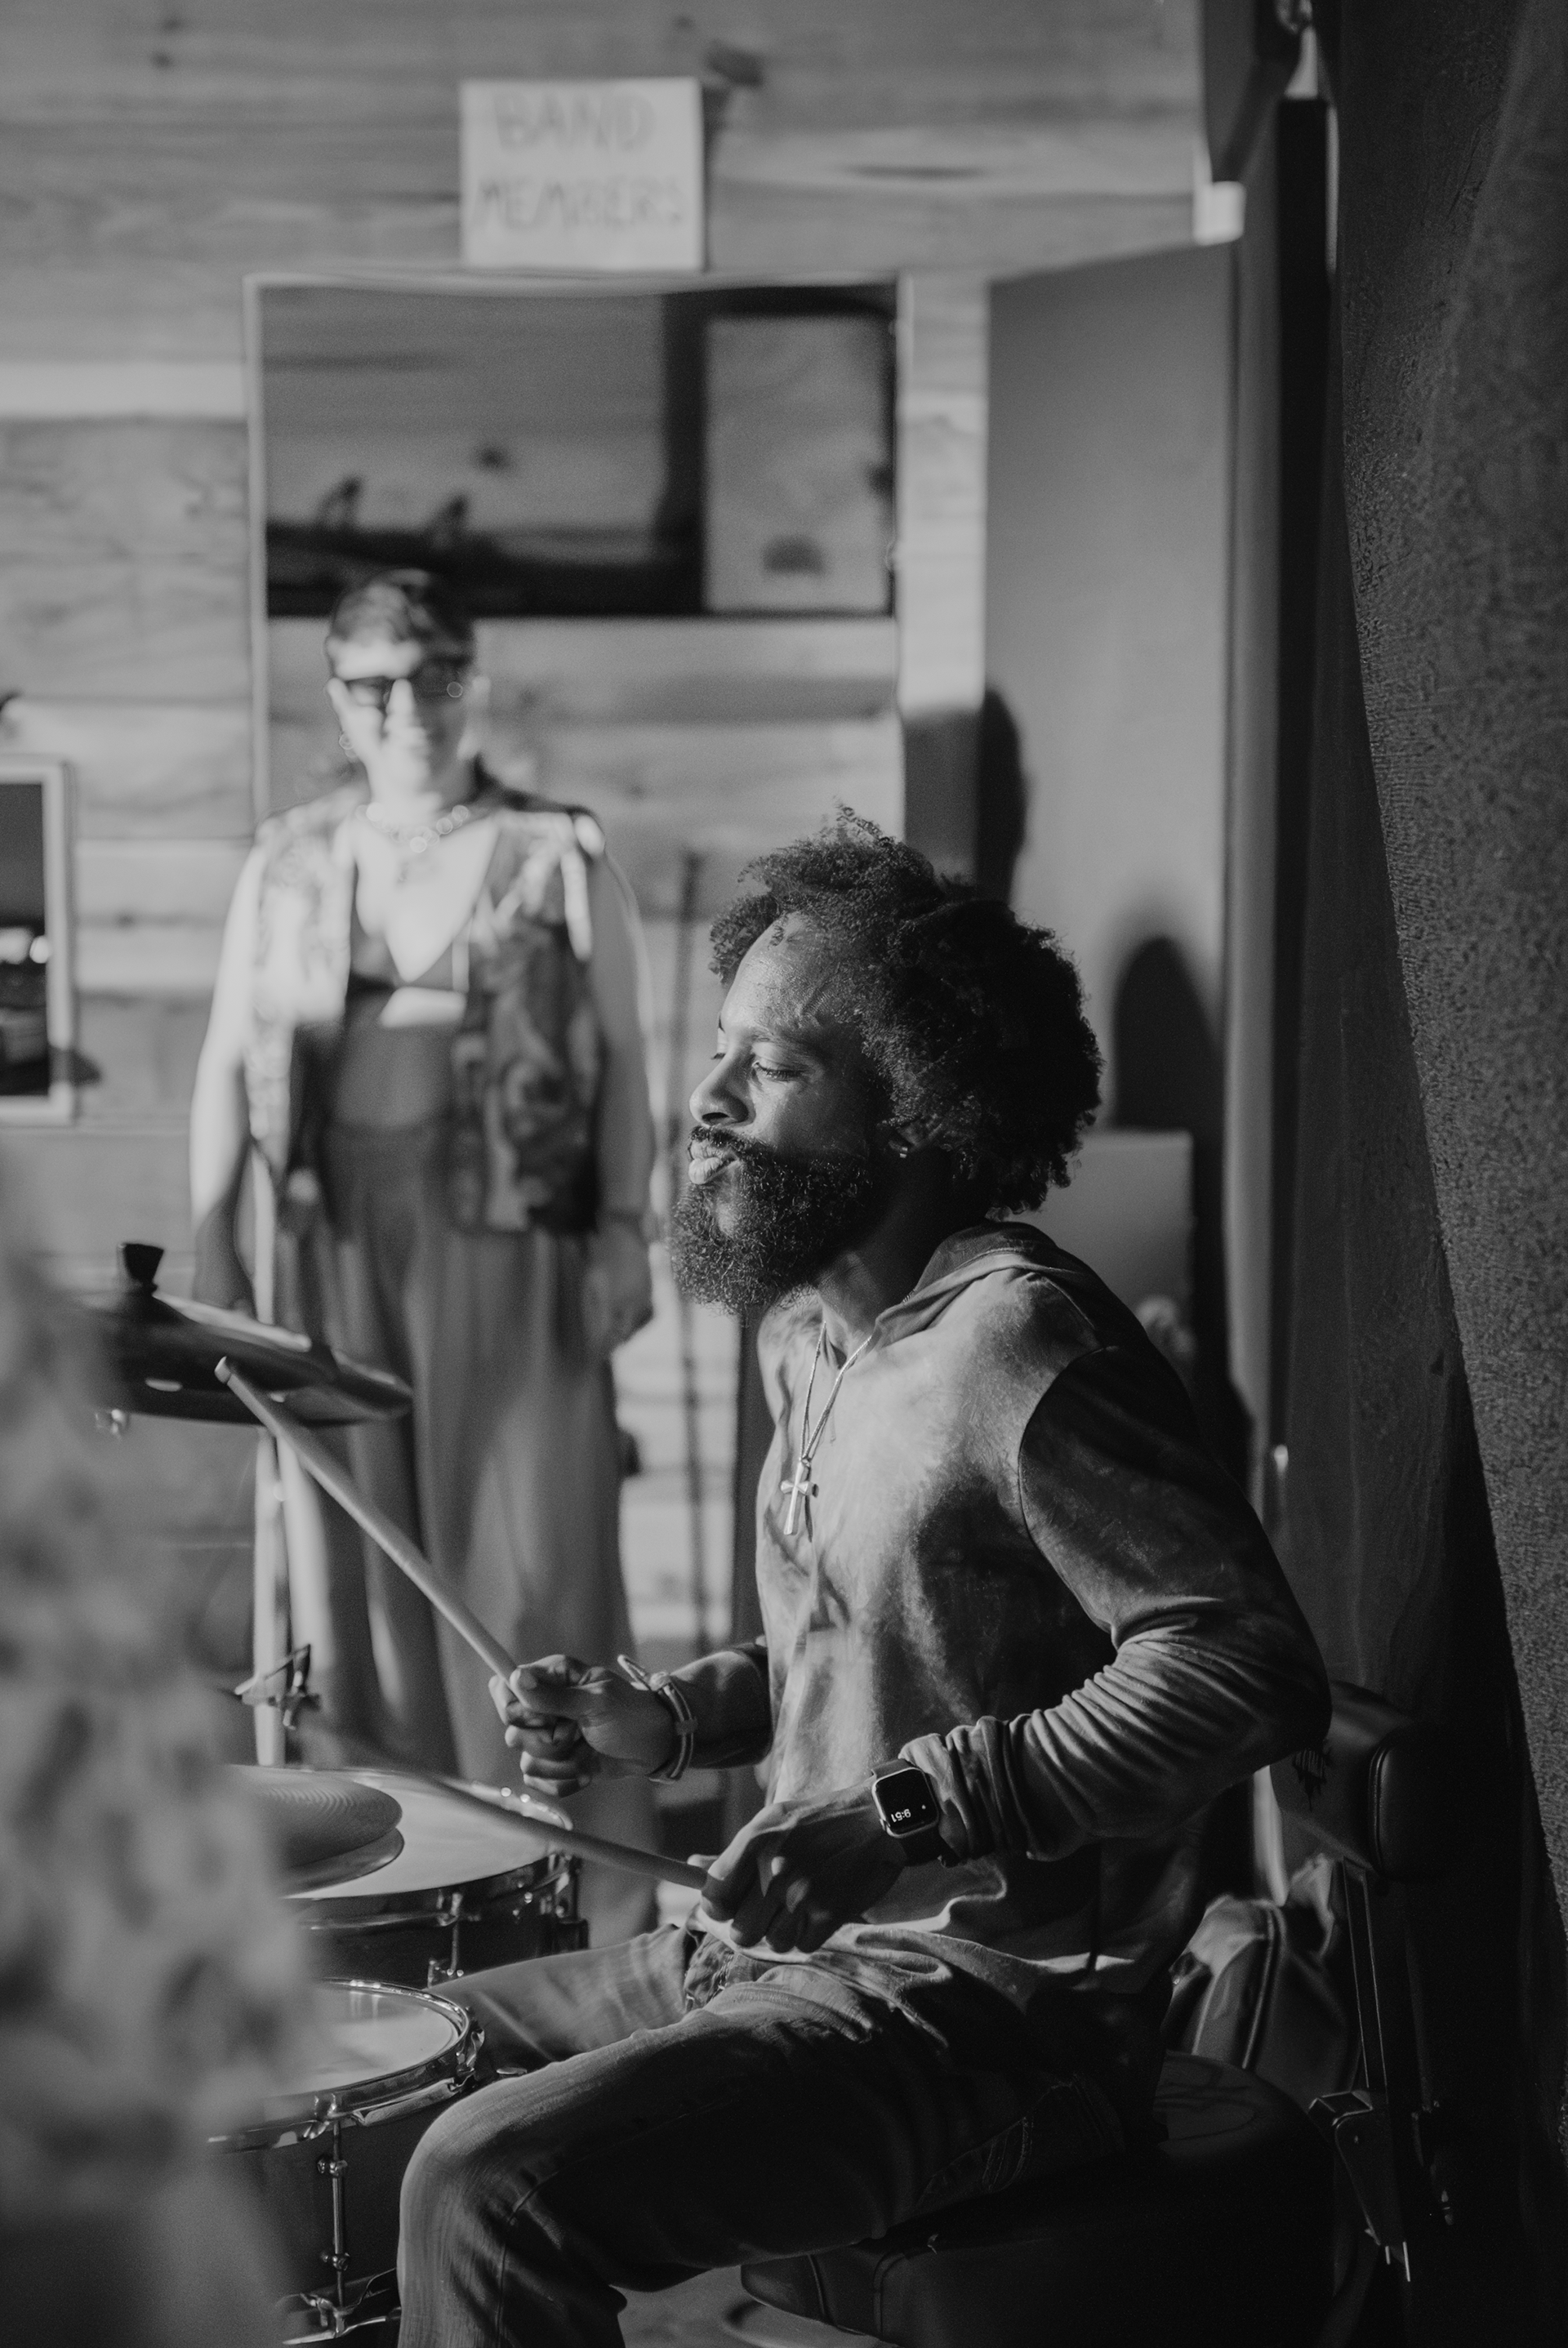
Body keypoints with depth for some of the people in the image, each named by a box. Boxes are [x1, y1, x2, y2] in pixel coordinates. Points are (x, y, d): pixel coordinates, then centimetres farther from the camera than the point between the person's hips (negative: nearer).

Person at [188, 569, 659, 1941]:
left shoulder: (561, 860, 4)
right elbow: (228, 1062, 11)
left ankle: (590, 1900, 0)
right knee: (353, 1560, 5)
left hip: (511, 1247, -3)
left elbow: (624, 1065, 3)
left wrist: (625, 1234, -6)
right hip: (338, 1247, 3)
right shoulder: (288, 867, 13)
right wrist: (213, 1239, 2)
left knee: (531, 1559, -5)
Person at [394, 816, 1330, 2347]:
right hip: (791, 1947, 10)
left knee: (490, 2188, -24)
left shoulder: (1015, 1344, -19)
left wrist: (906, 1808, -29)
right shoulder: (811, 1330, 11)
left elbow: (1246, 1667, -26)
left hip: (1001, 2009, -9)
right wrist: (668, 1721, 7)